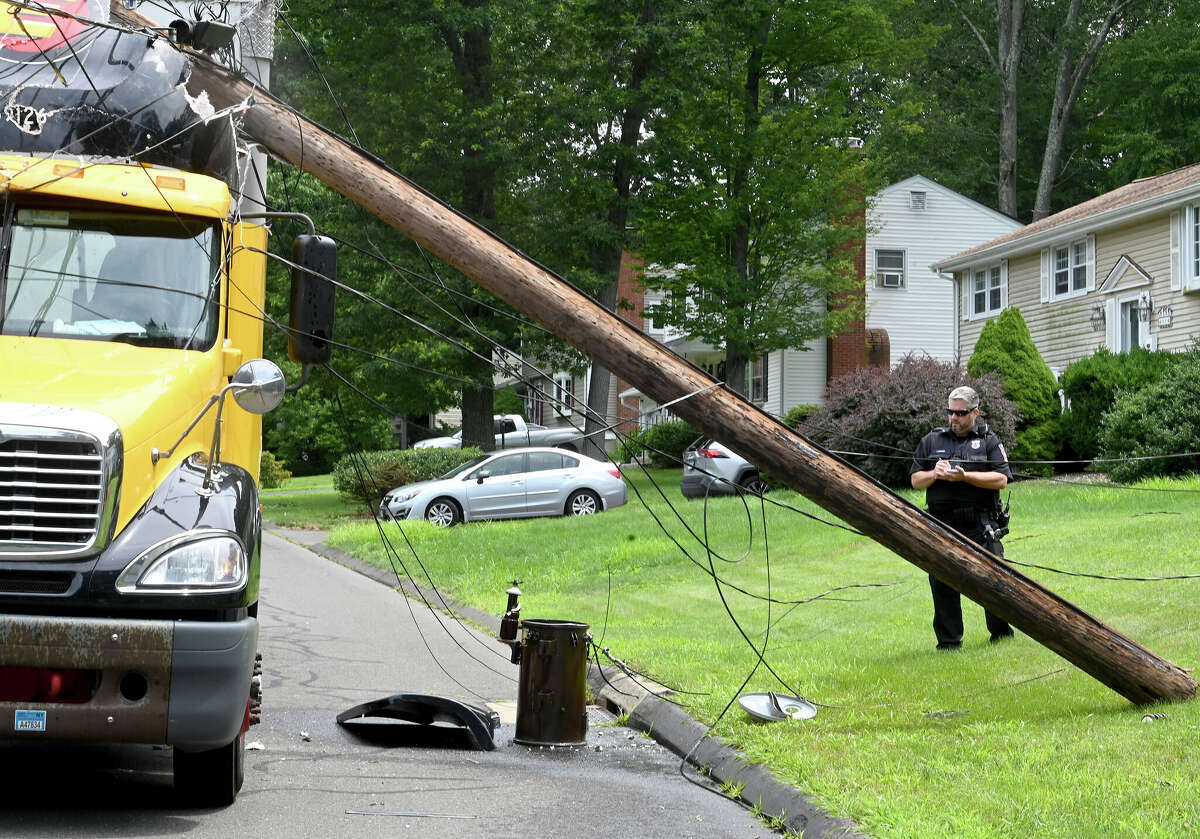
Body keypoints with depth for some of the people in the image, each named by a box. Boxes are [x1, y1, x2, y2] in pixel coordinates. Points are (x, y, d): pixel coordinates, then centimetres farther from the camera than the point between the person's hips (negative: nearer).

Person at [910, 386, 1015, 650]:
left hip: (981, 527, -2)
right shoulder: (932, 441, 14)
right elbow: (915, 480, 14)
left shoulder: (989, 440, 7)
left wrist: (965, 476, -14)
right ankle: (948, 641, 10)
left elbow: (1001, 479, -4)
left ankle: (1001, 632, 18)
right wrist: (934, 474, -8)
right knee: (942, 583, 2)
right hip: (942, 526, 2)